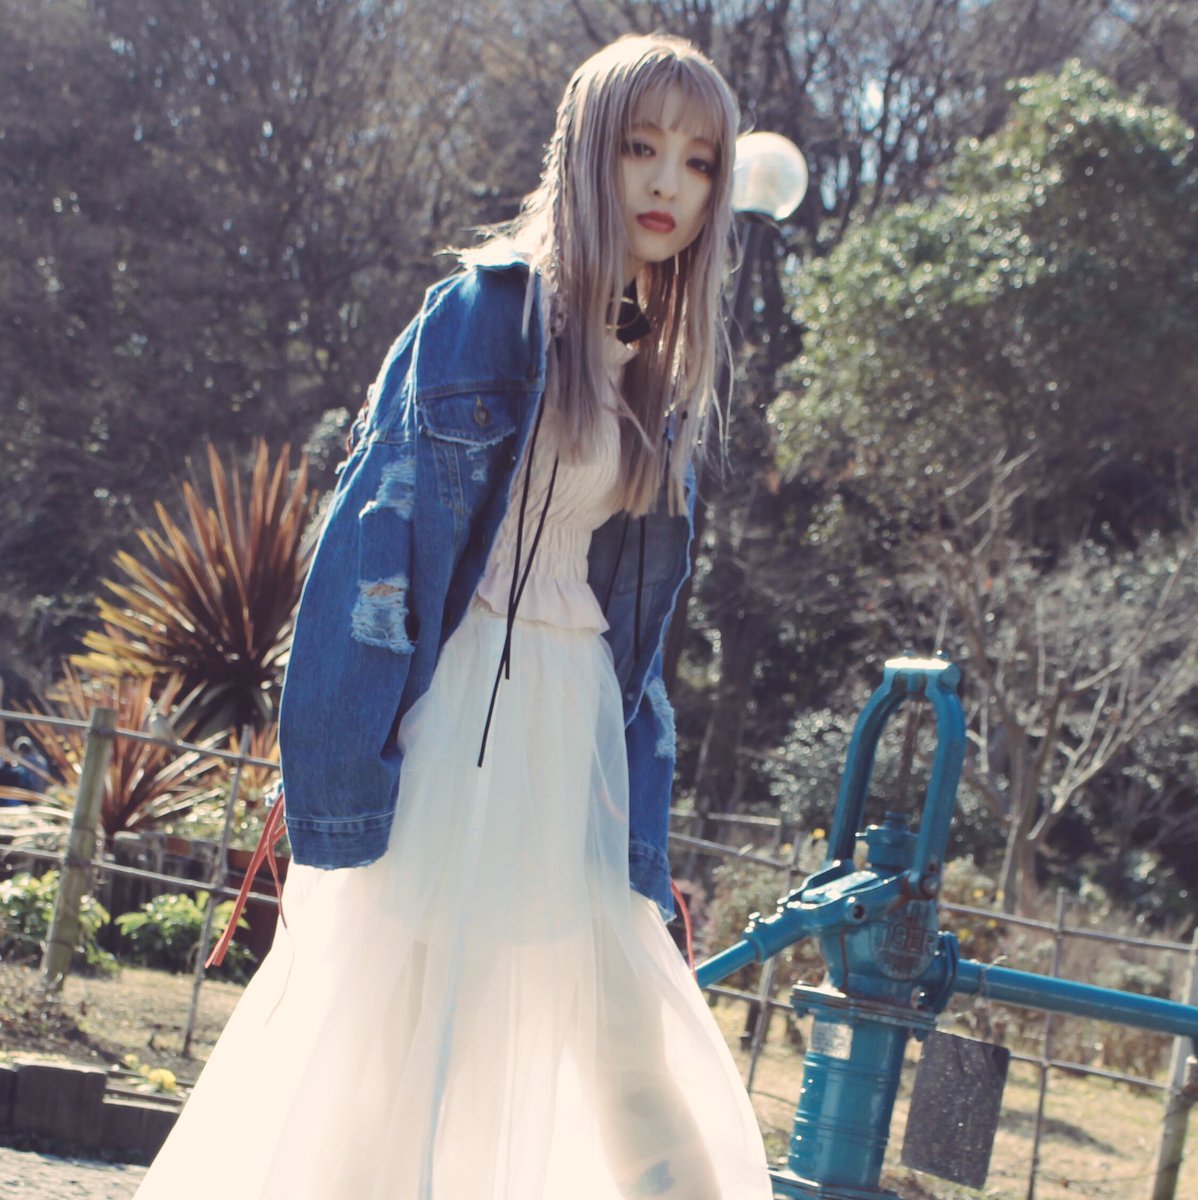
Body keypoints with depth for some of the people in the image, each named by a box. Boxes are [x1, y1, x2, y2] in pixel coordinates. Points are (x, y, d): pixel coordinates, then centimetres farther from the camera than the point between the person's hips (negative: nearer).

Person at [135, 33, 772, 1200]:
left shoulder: (659, 375, 13)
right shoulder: (487, 311, -7)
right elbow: (374, 537, -11)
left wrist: (643, 842, 13)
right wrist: (338, 798, -16)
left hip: (577, 739, 7)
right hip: (457, 717, -6)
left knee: (644, 1079, 8)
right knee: (397, 1054, -4)